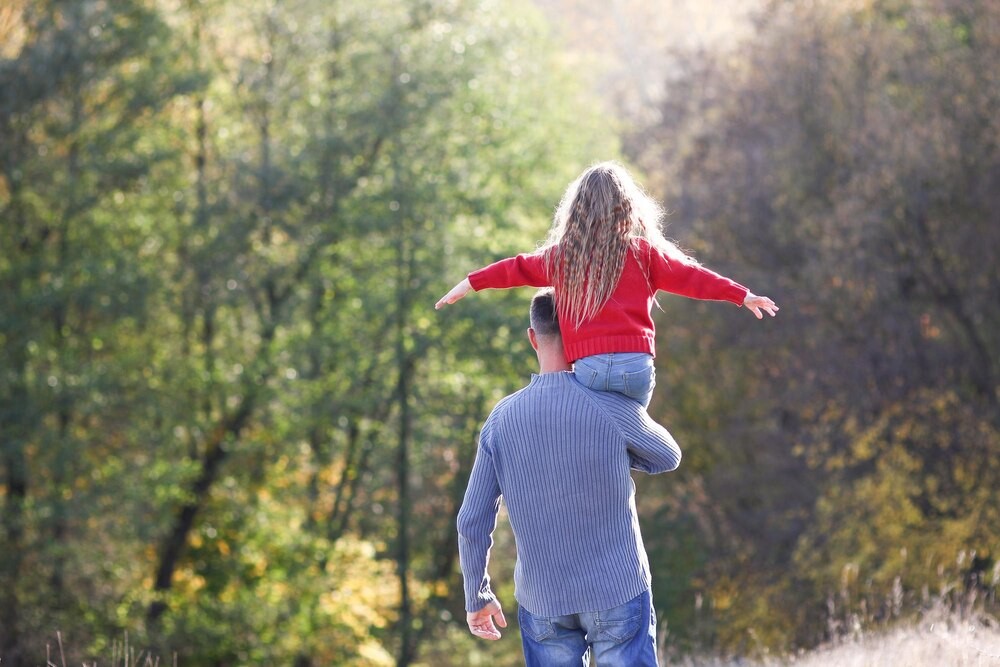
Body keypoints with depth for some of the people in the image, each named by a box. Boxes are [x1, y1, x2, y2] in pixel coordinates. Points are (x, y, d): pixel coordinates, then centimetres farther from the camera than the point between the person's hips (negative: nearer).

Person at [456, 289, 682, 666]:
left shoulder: (502, 419, -3)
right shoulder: (614, 409, -11)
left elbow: (472, 523, 0)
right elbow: (668, 458, 9)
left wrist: (477, 597, 13)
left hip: (542, 599, 3)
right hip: (618, 591, -2)